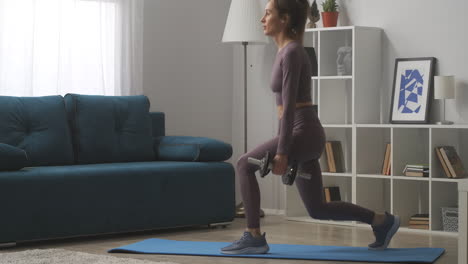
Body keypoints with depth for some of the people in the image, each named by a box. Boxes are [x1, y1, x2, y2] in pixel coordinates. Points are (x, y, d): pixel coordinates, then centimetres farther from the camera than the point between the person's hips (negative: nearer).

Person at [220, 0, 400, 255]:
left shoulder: (292, 52, -15)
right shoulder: (285, 50, 15)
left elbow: (289, 106, -20)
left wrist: (281, 152, -22)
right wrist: (282, 145, 23)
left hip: (304, 132, -10)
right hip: (304, 134, 10)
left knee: (245, 164, -13)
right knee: (317, 208, 13)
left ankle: (254, 237, -8)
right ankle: (382, 221, 24)